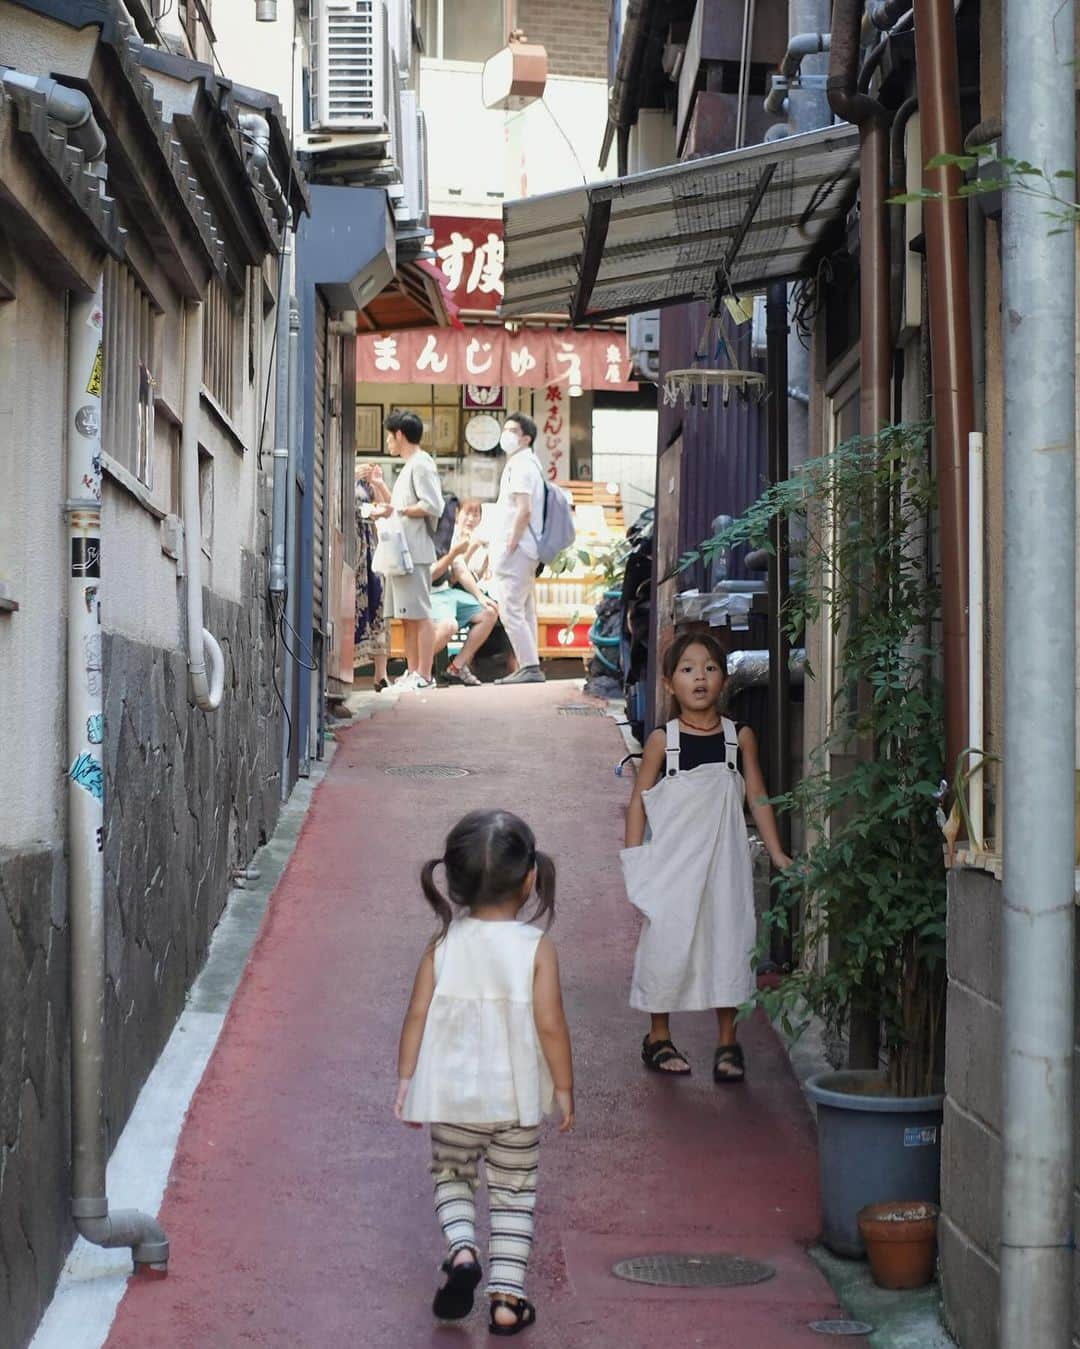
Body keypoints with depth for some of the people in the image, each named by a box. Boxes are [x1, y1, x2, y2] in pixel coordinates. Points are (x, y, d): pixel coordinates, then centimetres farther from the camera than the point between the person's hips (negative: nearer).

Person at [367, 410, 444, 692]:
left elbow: (432, 506, -17)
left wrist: (394, 511, -13)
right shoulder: (409, 467, 23)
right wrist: (377, 485, 21)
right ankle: (412, 673, 12)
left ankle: (424, 677, -10)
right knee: (407, 616, 10)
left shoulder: (421, 464, -7)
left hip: (414, 551, -10)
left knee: (420, 615, -9)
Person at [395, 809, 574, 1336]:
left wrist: (406, 1078, 6)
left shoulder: (443, 946, -6)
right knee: (514, 1193, 14)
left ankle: (461, 1249, -3)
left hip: (452, 1095, 1)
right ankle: (507, 1296, 11)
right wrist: (563, 1085, 0)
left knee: (450, 1176, 22)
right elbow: (550, 1025, -12)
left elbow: (417, 1016, -4)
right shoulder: (536, 947, -11)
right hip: (517, 1097, -1)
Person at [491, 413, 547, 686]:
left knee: (511, 610, -11)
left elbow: (524, 510, -21)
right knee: (525, 610, 12)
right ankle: (529, 668, 15)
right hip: (526, 550, 11)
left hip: (516, 549, -11)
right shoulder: (528, 464, 19)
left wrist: (509, 547, -19)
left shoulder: (521, 465, -13)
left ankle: (530, 668, -13)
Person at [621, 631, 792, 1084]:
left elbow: (757, 797, 8)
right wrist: (633, 859, -5)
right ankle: (658, 1038, 19)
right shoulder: (662, 740, -4)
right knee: (667, 942, 1)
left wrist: (776, 853, 5)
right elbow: (639, 801, 1)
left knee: (728, 940, 0)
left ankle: (727, 1043, 12)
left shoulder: (740, 737, 1)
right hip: (671, 860, -1)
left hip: (723, 860, 1)